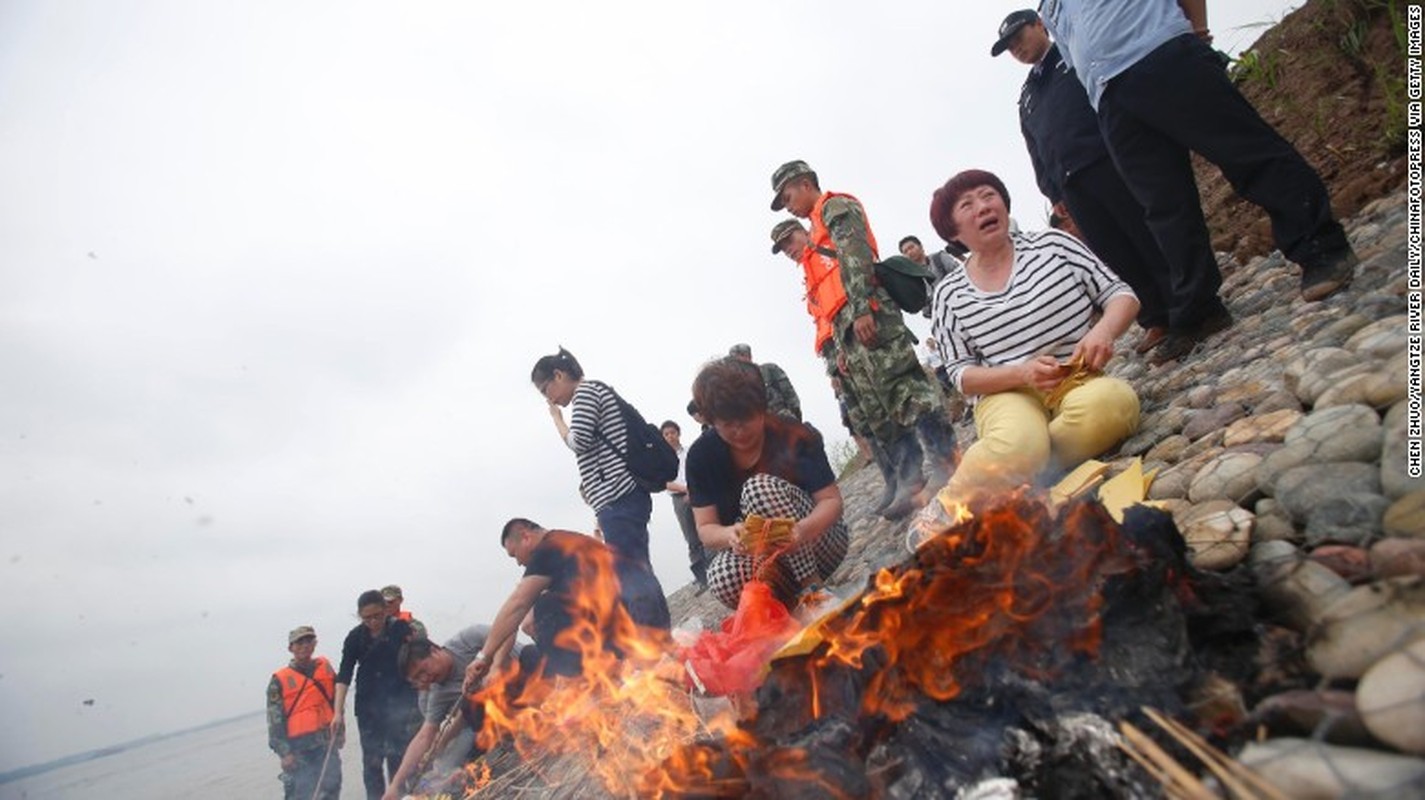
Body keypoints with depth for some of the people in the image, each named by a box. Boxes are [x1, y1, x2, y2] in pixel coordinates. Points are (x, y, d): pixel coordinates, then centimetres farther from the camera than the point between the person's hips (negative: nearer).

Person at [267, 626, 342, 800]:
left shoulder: (325, 667, 7)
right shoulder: (279, 680, -4)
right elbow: (274, 720, -5)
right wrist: (284, 752, -9)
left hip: (327, 743, 4)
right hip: (298, 748, -3)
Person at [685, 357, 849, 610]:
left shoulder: (795, 437, -14)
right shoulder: (701, 455, -9)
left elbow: (832, 500, -15)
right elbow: (706, 529, -9)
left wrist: (803, 530, -38)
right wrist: (730, 535, -35)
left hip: (815, 543, -2)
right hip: (755, 556, 2)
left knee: (760, 489, -30)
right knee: (724, 579, -34)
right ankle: (788, 602, -3)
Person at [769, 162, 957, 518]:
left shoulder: (835, 207, 8)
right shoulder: (821, 229, 35)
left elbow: (855, 255, -11)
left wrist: (860, 309, -23)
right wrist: (841, 347, 22)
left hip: (867, 317, -9)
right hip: (850, 327, 9)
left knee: (904, 389, -16)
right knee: (880, 412, 3)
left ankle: (945, 459, -16)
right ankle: (909, 481, 3)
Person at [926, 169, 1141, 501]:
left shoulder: (1052, 244, 7)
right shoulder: (949, 296, 4)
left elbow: (1119, 293, 10)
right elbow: (961, 374, 4)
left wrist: (1104, 330, -14)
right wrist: (1022, 372, -15)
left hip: (1078, 381, 2)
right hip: (1008, 394, -2)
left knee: (1111, 401, -35)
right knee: (1017, 446, -38)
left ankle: (1008, 469, -21)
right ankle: (944, 507, -14)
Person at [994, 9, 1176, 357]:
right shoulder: (1027, 98, 28)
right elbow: (1036, 152, 24)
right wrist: (1053, 193, 14)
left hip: (1110, 158, -5)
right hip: (1072, 182, 5)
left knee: (1154, 237, -7)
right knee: (1118, 257, 1)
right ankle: (1156, 321, 6)